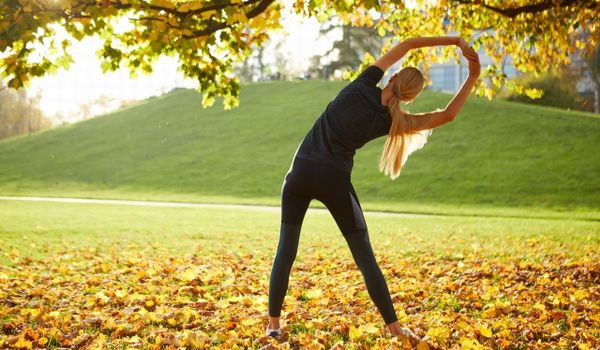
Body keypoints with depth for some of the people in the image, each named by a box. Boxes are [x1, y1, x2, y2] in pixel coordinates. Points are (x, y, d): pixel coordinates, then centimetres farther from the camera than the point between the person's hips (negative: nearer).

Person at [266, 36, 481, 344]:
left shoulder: (363, 85, -1)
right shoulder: (389, 121, -3)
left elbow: (406, 44, 6)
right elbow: (447, 114, 0)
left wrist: (453, 40, 5)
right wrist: (472, 78, 3)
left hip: (301, 171, 2)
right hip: (334, 181, -2)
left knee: (286, 249, 9)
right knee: (364, 256, 7)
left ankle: (274, 323, 7)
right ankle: (393, 326, 7)